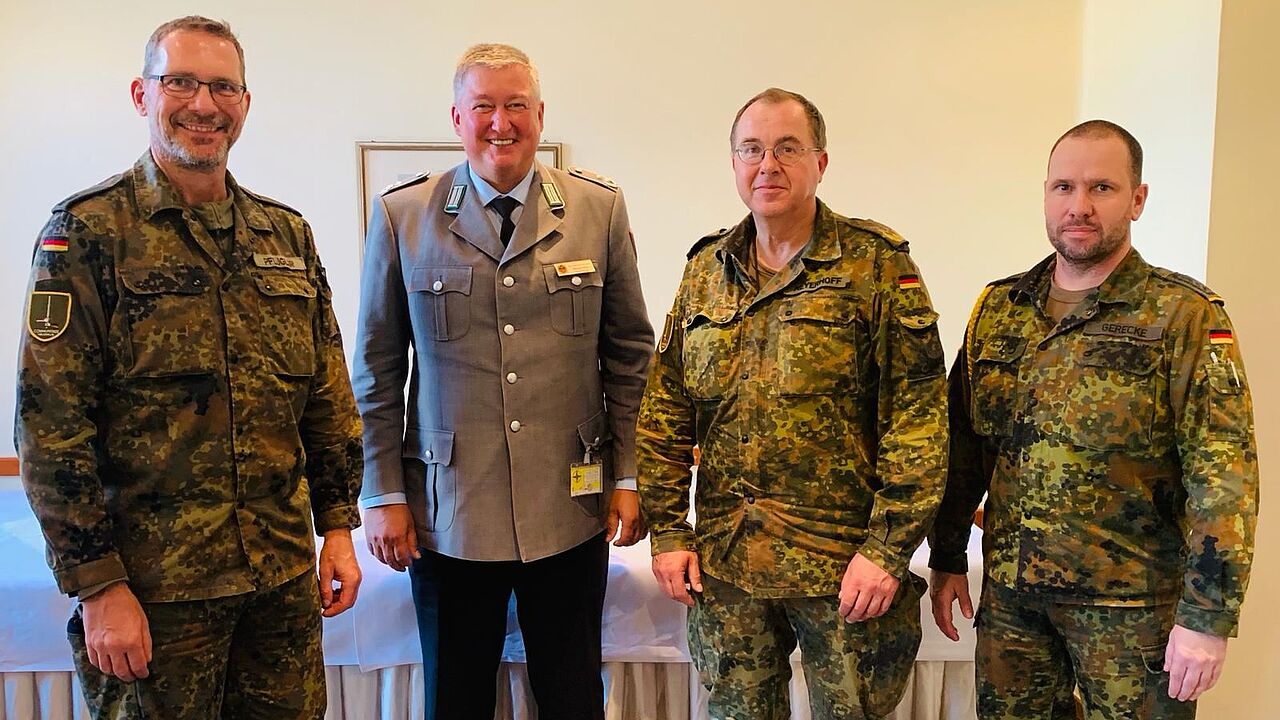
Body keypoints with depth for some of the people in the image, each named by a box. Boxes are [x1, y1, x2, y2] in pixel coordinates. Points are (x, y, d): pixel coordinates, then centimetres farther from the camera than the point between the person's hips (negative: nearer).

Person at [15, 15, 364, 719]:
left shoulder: (289, 235, 8)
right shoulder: (87, 231, -6)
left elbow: (327, 396, 10)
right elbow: (51, 425, -10)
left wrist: (338, 525, 7)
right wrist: (98, 584, -12)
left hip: (286, 577, 5)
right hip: (154, 583, -4)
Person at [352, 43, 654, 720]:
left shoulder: (599, 208, 1)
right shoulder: (400, 216, -1)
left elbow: (630, 352, 5)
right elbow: (377, 370, 4)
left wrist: (628, 478, 3)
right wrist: (383, 494, 2)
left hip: (571, 511, 1)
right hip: (448, 513, 0)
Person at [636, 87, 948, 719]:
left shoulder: (877, 263, -6)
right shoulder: (706, 268, 7)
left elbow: (919, 416, -10)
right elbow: (665, 410, 8)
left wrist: (888, 549, -13)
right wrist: (667, 532, 3)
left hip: (845, 565, -3)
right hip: (722, 564, 4)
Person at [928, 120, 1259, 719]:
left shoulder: (1184, 315, -9)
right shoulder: (998, 309, 5)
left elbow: (1224, 474, -13)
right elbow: (964, 444, 8)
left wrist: (1208, 617, -16)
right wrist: (947, 561, 8)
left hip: (1132, 603, -3)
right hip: (1009, 596, 4)